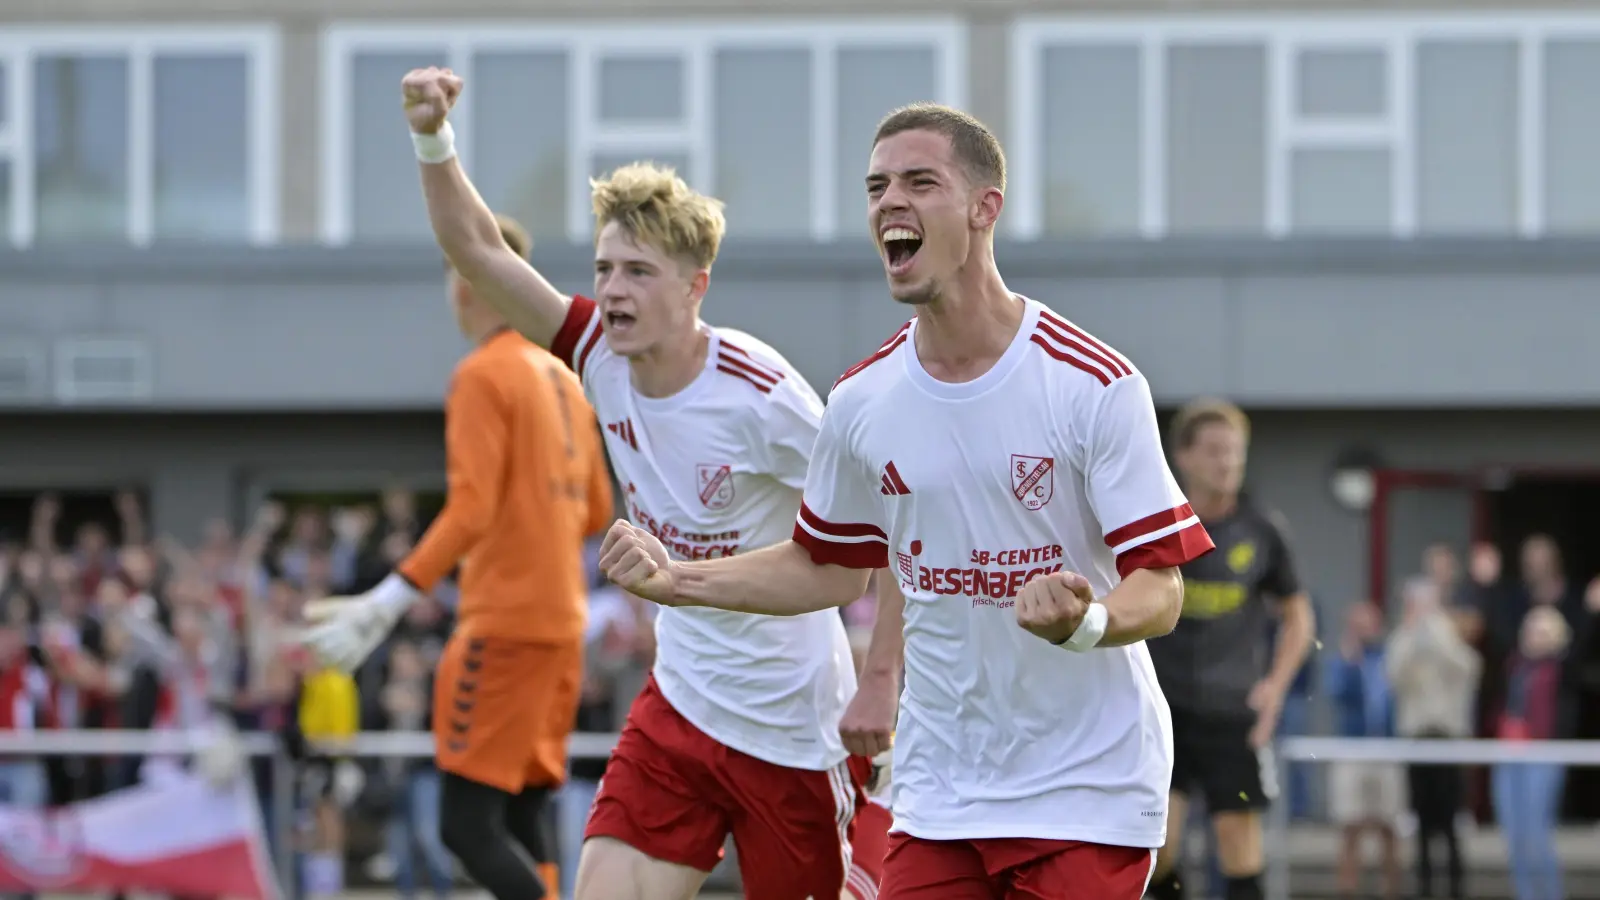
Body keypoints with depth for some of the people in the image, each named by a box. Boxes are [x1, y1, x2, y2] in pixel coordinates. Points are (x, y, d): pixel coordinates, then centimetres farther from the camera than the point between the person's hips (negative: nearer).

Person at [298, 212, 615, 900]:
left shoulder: (484, 374, -10)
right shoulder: (559, 376, 13)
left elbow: (471, 509, -19)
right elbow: (596, 509, 18)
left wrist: (388, 602, -24)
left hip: (504, 623, -8)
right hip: (561, 624, 8)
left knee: (467, 824, -9)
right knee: (525, 816, 9)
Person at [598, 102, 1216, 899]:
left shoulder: (1095, 384, -12)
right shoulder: (862, 400, 2)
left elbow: (1160, 588, -12)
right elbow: (828, 569, 19)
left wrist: (1085, 620, -33)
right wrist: (676, 581, 8)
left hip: (1085, 794, -4)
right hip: (938, 795, 4)